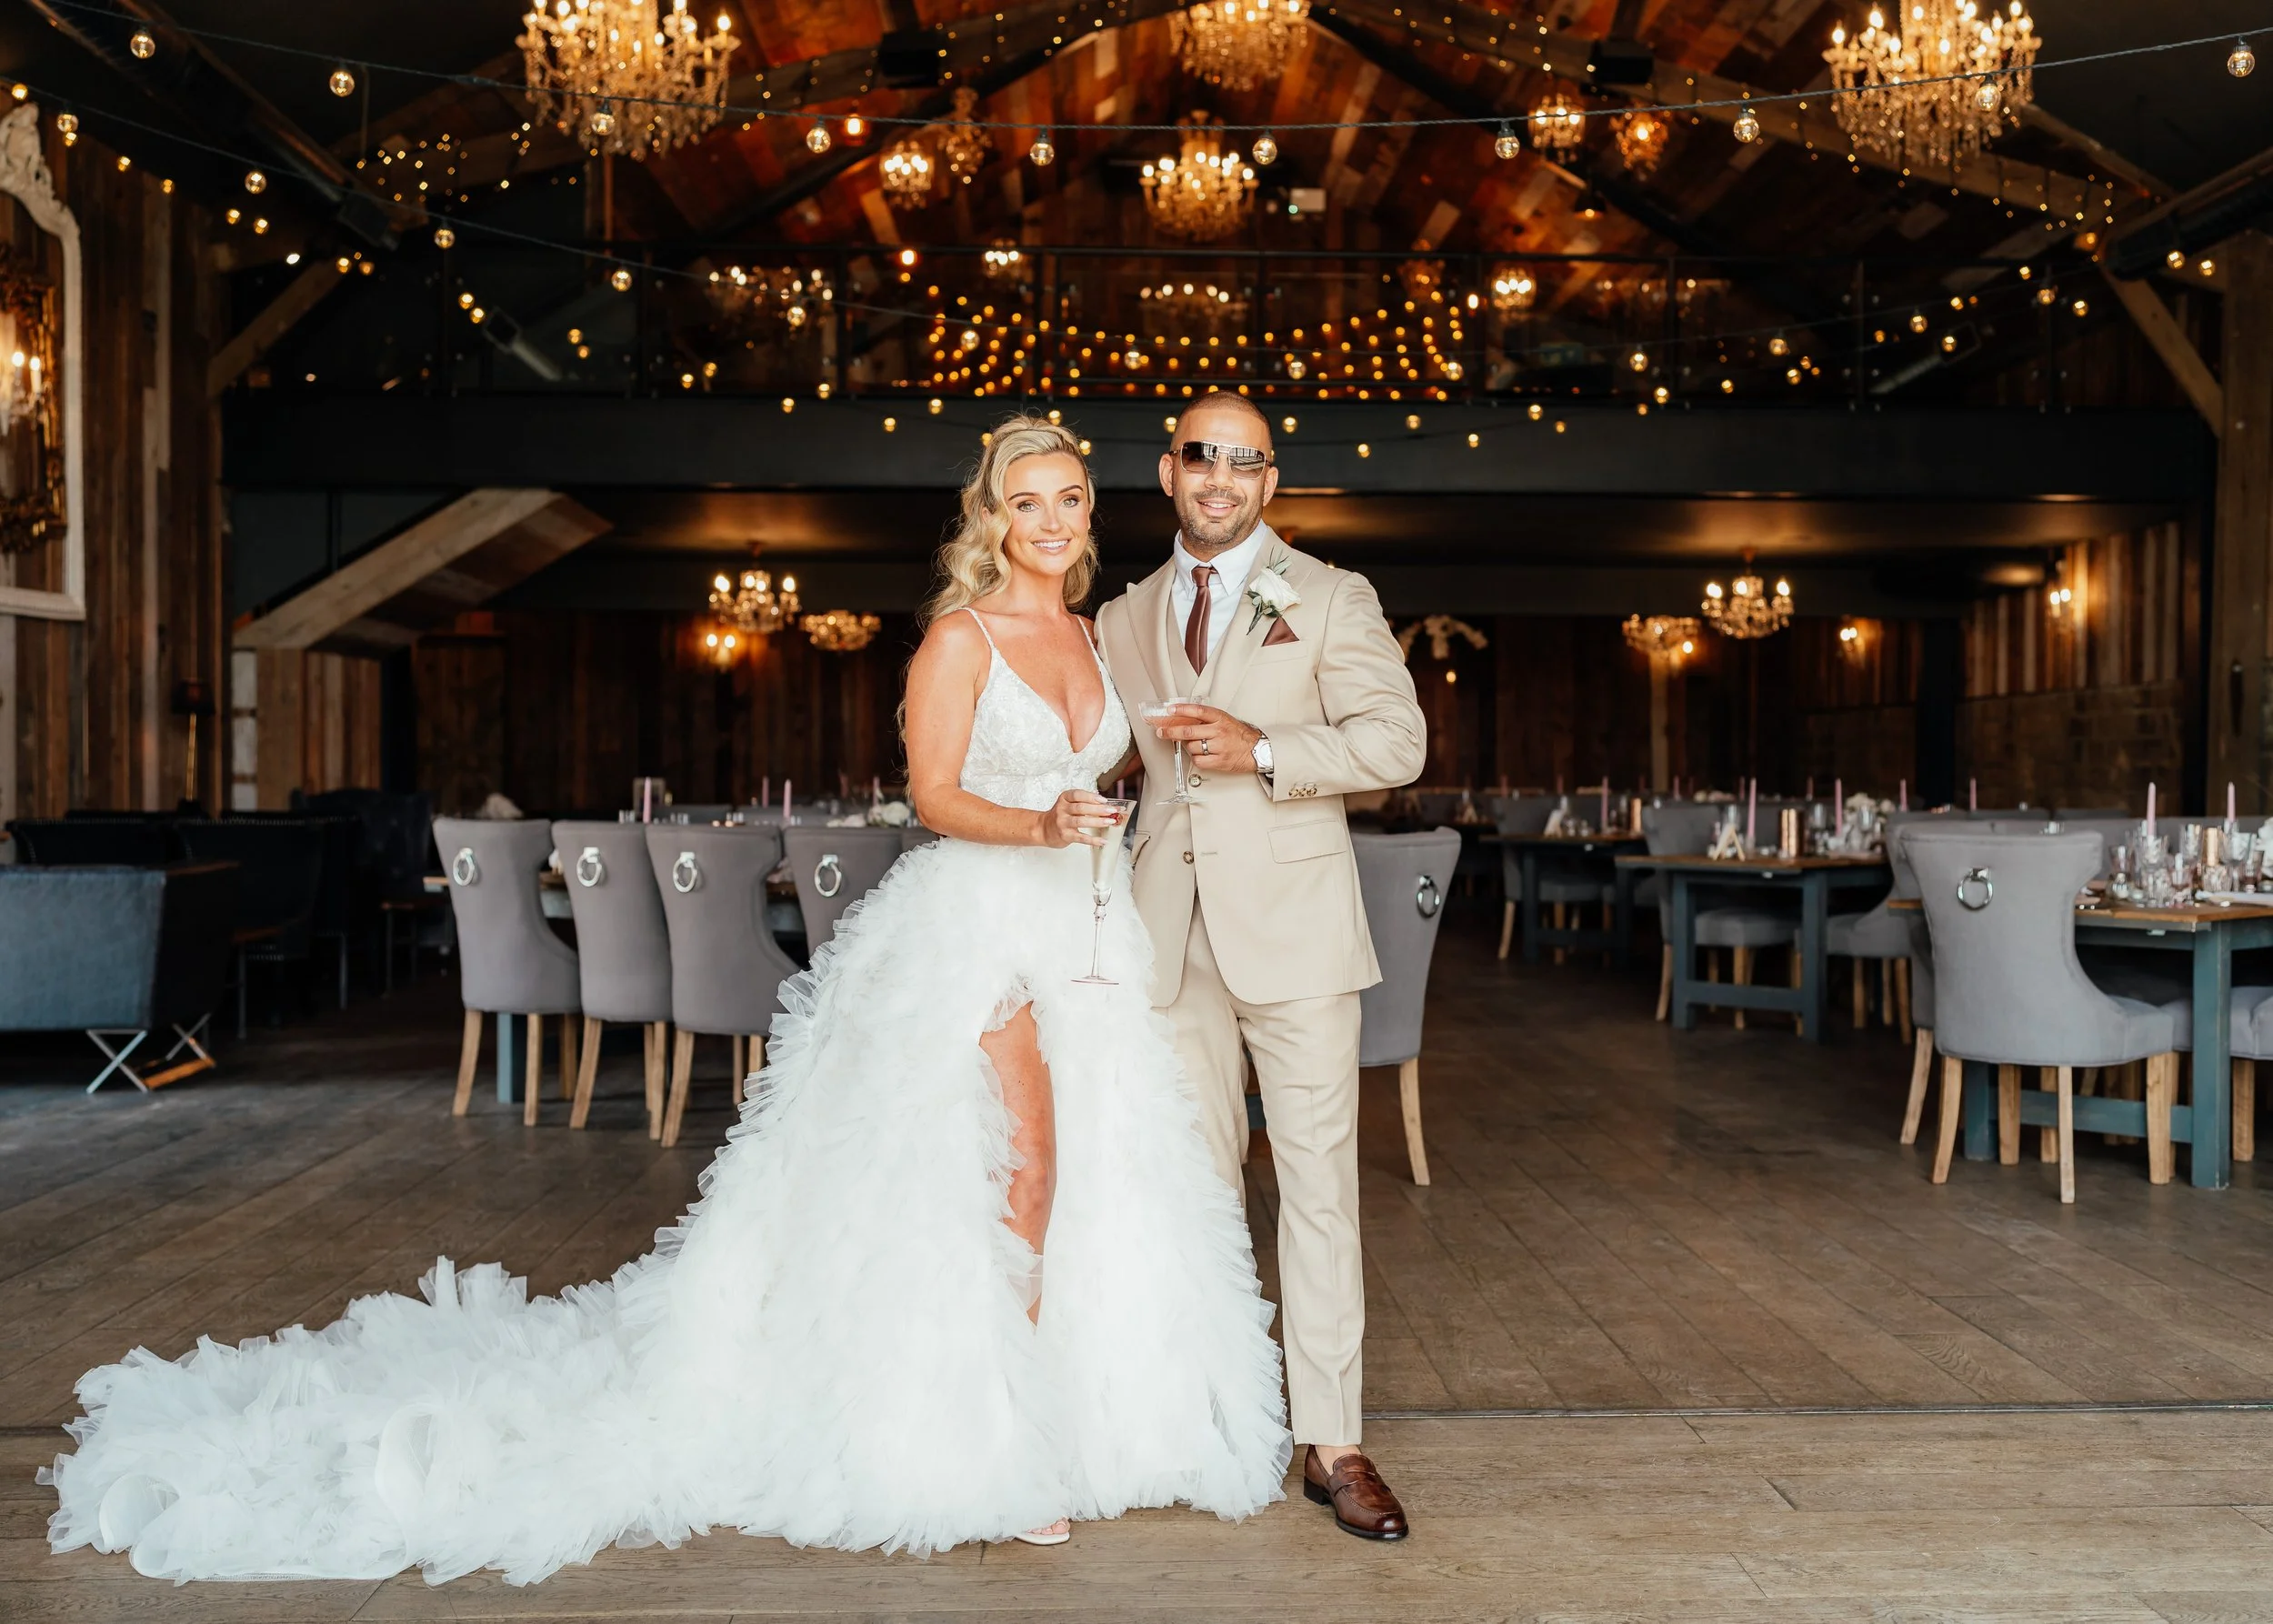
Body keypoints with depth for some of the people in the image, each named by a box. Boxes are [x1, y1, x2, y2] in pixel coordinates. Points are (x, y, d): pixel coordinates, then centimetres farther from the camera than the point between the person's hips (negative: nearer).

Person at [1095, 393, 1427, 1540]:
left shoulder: (1330, 598, 3)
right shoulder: (1123, 619, 15)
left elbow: (1397, 740, -6)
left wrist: (1262, 750, -17)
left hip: (1292, 926, -3)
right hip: (1171, 931, 4)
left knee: (1319, 1186, -3)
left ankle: (1333, 1446, 4)